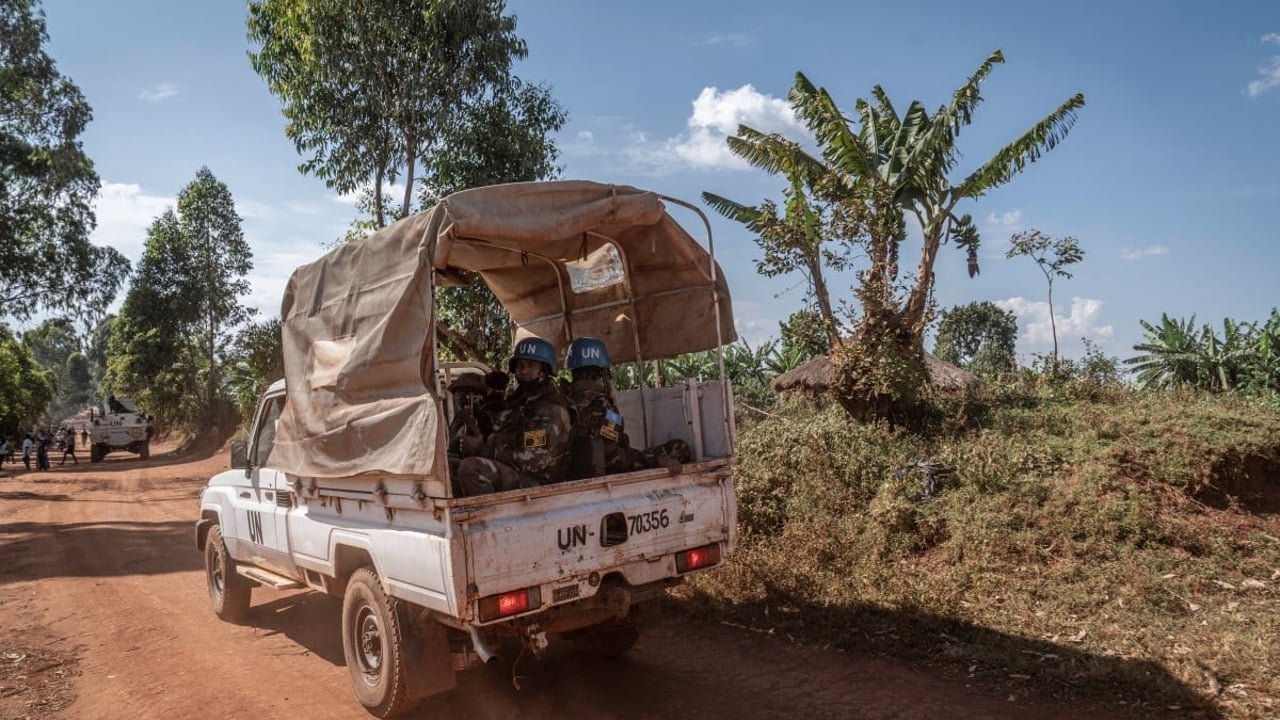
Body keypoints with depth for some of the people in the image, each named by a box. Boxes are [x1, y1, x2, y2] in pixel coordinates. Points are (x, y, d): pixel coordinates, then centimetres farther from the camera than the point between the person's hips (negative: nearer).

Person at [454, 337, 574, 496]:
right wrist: (482, 443, -3)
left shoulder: (552, 411, -15)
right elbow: (500, 439, 21)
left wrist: (482, 449, -16)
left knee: (471, 468, -29)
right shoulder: (519, 401, 18)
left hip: (537, 484, -10)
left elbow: (532, 460, -22)